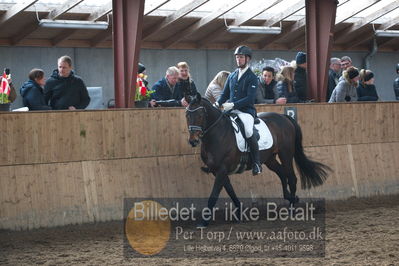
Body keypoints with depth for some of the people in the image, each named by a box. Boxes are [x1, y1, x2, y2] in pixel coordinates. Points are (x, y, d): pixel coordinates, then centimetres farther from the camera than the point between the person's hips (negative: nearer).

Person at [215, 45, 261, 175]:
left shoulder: (252, 78, -2)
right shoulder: (232, 76, 17)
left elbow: (250, 98, -13)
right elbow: (225, 94, 21)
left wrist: (233, 104, -22)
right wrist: (217, 104, 1)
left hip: (246, 111, -7)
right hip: (232, 111, 7)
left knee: (248, 131, -33)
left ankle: (256, 163, -19)